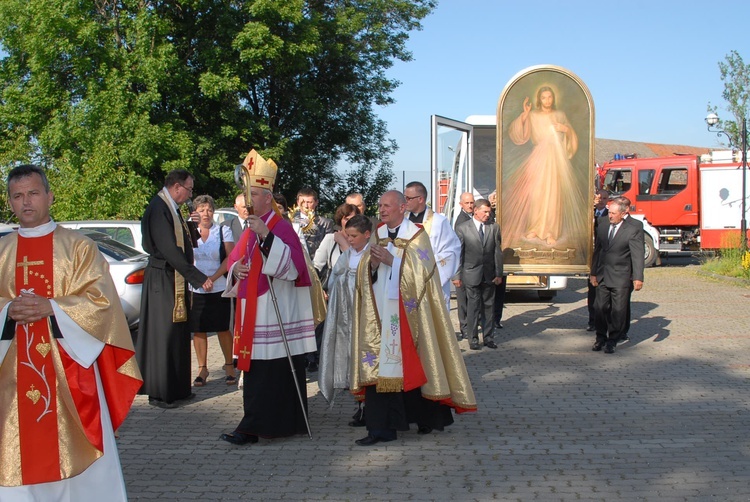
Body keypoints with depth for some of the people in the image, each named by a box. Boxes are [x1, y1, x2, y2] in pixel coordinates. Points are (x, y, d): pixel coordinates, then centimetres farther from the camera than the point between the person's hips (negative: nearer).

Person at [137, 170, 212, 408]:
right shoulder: (158, 209, -19)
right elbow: (169, 250, -24)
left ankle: (177, 388, 24)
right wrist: (199, 278, -22)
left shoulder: (171, 208, 12)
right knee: (163, 334, -3)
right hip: (162, 280, -10)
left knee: (178, 333, 14)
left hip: (176, 279, 10)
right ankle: (159, 393, 6)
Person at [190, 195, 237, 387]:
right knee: (198, 330, 3)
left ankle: (229, 366, 12)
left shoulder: (223, 231, 4)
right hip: (195, 290, 2)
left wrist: (213, 277, -13)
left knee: (222, 328, 1)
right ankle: (202, 369, 11)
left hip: (219, 289, -1)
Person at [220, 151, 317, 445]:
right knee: (254, 365, 10)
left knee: (263, 370, -8)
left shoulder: (280, 227, -11)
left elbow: (293, 264, -24)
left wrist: (266, 236, -33)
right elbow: (234, 259, 23)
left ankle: (252, 428, -7)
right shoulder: (250, 230, 16)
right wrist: (235, 269, -1)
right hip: (252, 310, 9)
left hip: (274, 312, -9)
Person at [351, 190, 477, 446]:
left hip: (408, 314, -4)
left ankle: (427, 416, 20)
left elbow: (421, 271, -12)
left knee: (413, 363, 1)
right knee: (379, 365, -3)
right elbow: (364, 275, 10)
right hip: (381, 313, 4)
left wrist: (391, 260, -18)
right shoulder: (377, 236, 13)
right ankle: (381, 427, -3)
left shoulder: (417, 236, -1)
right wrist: (372, 263, -11)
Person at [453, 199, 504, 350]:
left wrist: (499, 274, 2)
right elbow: (458, 254, -2)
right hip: (471, 275, -3)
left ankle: (488, 337, 18)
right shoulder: (462, 228, -2)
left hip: (489, 275, 3)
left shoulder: (494, 228, 5)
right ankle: (473, 339, 9)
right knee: (473, 307, 0)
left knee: (488, 307, 9)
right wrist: (457, 275, -5)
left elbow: (497, 252, 6)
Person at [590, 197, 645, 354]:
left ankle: (612, 341, 11)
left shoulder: (633, 230, -7)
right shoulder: (602, 228, 10)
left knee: (618, 310, 0)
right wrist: (593, 273, 14)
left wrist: (638, 278, -16)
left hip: (621, 278, -5)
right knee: (600, 308, 5)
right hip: (603, 276, 5)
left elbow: (638, 256, -10)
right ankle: (601, 338, 20)